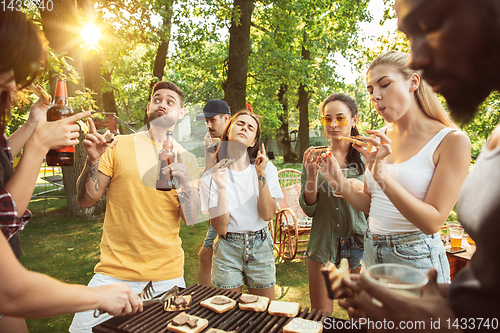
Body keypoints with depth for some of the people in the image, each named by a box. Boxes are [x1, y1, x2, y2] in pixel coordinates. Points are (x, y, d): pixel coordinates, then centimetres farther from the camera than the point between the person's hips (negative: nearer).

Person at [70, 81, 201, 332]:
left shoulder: (186, 159, 3)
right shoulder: (120, 146, 0)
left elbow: (191, 219, -3)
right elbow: (85, 200, -1)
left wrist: (187, 183, -20)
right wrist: (93, 161, -17)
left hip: (167, 271, 2)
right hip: (116, 268, -1)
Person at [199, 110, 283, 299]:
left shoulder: (267, 168, -4)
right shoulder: (211, 176, -7)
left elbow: (267, 215, -12)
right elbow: (221, 228, -12)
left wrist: (261, 175, -20)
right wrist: (221, 188, -23)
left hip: (260, 248, 1)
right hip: (227, 250, -1)